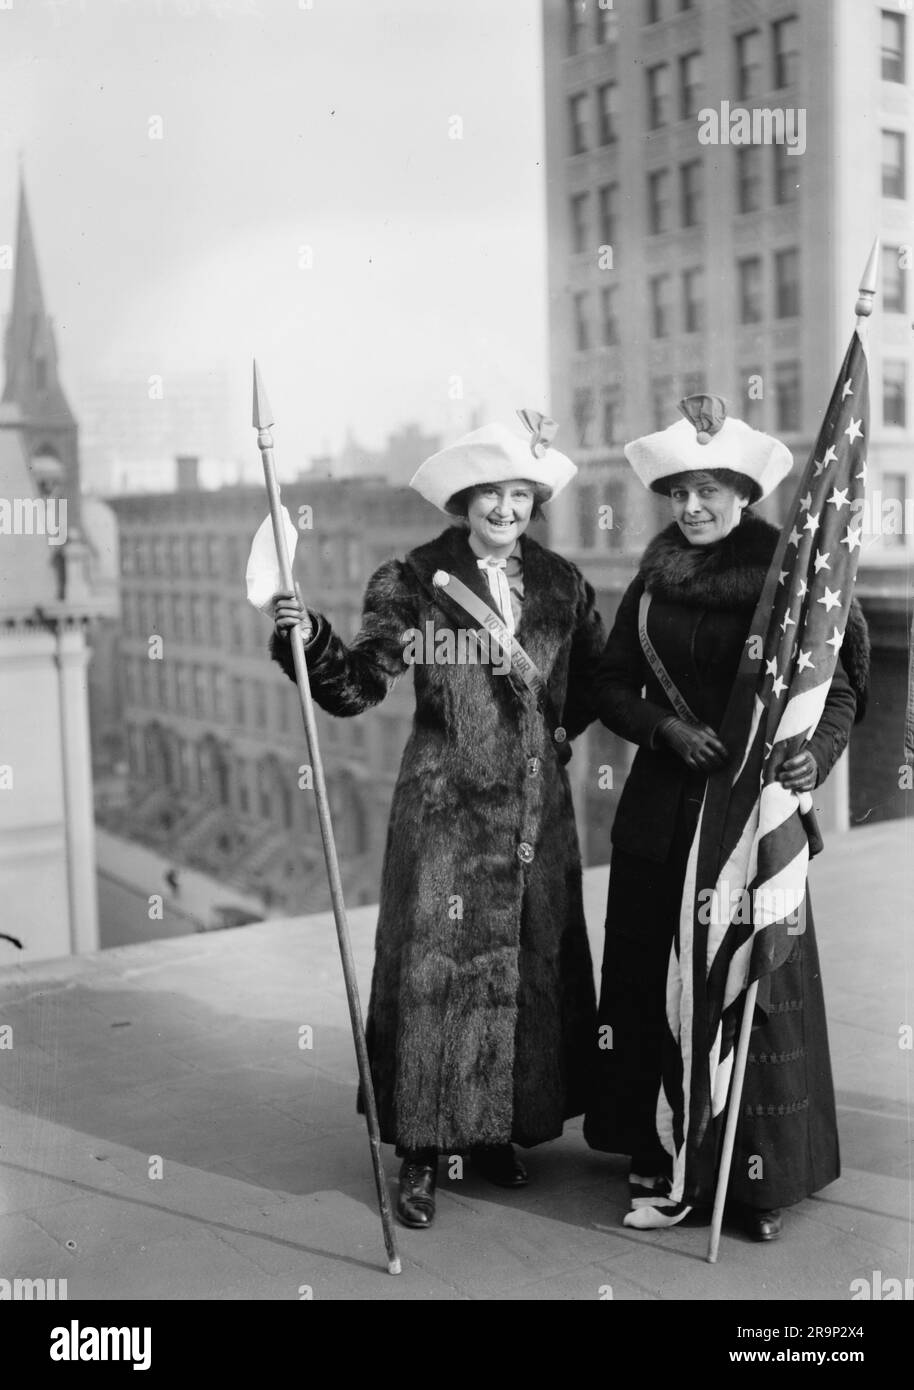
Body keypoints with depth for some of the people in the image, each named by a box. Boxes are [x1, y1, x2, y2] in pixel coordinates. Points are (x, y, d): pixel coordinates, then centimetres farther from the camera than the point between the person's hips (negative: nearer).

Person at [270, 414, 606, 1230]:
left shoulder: (560, 584, 7)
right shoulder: (413, 581, -4)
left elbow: (596, 675, 21)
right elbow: (358, 685, -12)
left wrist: (558, 728, 10)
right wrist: (310, 637, -27)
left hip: (537, 809, 4)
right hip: (446, 807, -4)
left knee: (532, 966, 9)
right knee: (435, 964, -3)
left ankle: (497, 1131, 25)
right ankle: (422, 1152, 9)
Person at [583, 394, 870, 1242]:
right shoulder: (654, 580, 6)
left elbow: (839, 692, -9)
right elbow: (611, 686, 9)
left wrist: (815, 754, -29)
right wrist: (667, 727, -10)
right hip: (661, 806, 4)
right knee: (652, 974, 7)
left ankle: (758, 1174, 13)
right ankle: (656, 1156, 21)